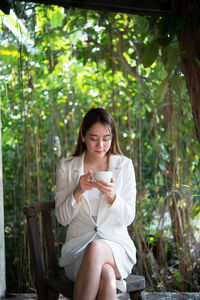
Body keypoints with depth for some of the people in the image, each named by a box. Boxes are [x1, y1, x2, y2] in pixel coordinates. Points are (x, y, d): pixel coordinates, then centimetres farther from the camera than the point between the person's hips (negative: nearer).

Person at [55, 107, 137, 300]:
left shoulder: (124, 165, 5)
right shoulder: (66, 167, 6)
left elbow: (128, 218, 2)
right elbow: (62, 218, 3)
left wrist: (111, 195, -18)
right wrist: (78, 192, -15)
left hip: (116, 243, 0)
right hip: (78, 245, 0)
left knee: (96, 249, -37)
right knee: (106, 276, -35)